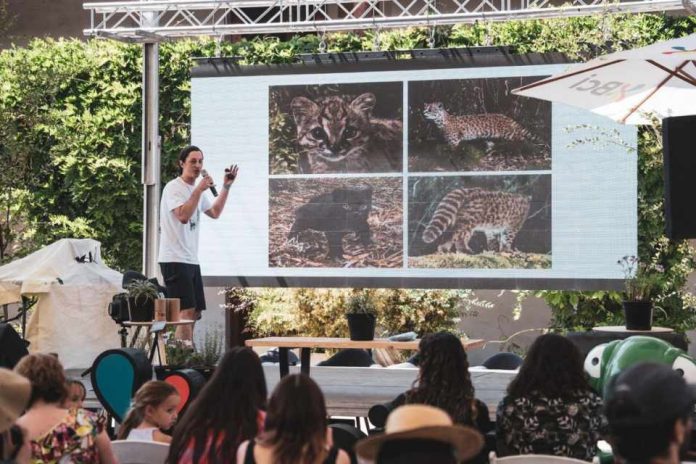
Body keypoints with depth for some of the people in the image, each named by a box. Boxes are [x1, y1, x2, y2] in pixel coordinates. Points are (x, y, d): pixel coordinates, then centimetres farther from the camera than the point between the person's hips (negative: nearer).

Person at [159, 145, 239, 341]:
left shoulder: (196, 190, 17)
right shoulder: (174, 188, -11)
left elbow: (215, 212, 27)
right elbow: (183, 216, -25)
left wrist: (226, 186, 19)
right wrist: (199, 190, -23)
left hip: (191, 260, 10)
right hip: (175, 260, -10)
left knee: (195, 311, 10)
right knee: (187, 311, -15)